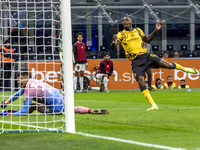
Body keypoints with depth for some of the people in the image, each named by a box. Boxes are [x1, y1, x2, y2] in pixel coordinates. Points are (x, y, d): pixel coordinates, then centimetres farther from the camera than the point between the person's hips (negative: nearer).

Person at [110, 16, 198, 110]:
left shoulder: (138, 31, 12)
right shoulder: (121, 35, 1)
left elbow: (147, 40, 26)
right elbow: (112, 47, -8)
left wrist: (156, 30, 13)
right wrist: (114, 42, -32)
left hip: (145, 56, 2)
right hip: (136, 61, -2)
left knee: (167, 65, -6)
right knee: (140, 81, -18)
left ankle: (185, 69, 26)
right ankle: (153, 105, -15)